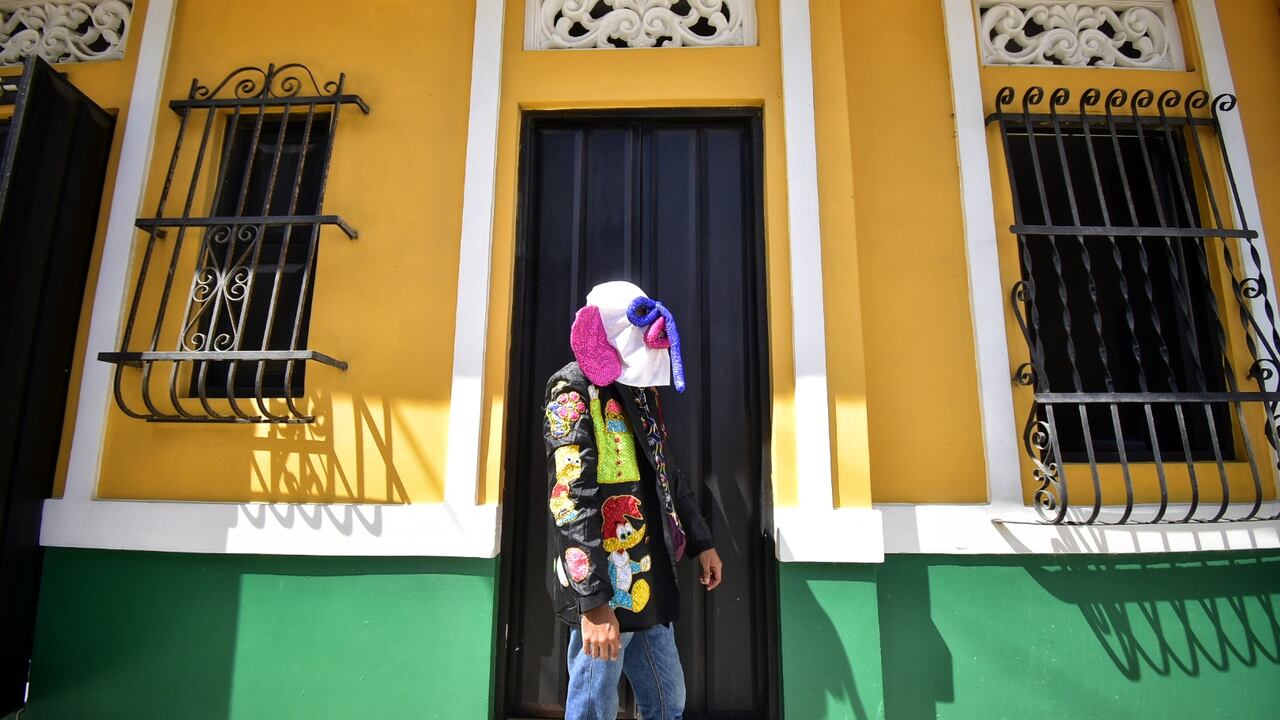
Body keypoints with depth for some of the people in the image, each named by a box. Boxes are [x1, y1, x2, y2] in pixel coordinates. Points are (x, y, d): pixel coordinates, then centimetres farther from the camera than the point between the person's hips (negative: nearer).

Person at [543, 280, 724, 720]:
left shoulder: (641, 393, 15)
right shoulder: (574, 389, -11)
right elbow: (571, 499, -21)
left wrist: (701, 542, 22)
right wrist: (593, 601, -25)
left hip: (649, 581, 9)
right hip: (605, 588, -8)